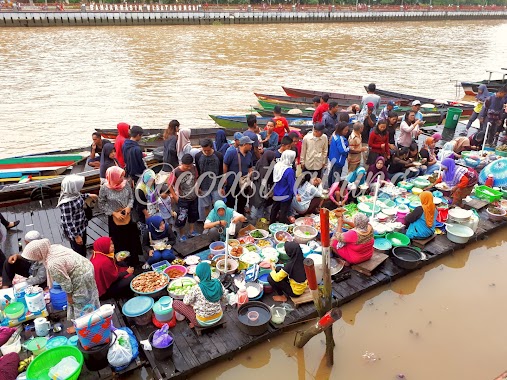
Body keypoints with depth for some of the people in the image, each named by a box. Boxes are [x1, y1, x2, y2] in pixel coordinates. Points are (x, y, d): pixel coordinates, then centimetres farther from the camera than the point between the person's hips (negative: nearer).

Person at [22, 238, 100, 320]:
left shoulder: (53, 265, -31)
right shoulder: (53, 247, -6)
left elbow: (65, 282, -19)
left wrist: (69, 296, -3)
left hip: (82, 277, -9)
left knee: (79, 303, 11)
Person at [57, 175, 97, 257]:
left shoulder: (73, 193, -10)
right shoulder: (66, 203, -34)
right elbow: (69, 222, -27)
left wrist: (89, 195, 24)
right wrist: (76, 236, -20)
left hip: (81, 226, 8)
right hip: (73, 230, -8)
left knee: (83, 248, 28)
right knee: (78, 252, 14)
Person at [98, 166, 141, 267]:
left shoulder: (125, 183, -10)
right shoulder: (104, 188, -20)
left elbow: (131, 197, 3)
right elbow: (101, 205, -10)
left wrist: (129, 207, -14)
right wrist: (114, 213, -16)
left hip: (128, 216, 4)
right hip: (114, 219, -4)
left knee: (132, 239, 15)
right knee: (119, 242, 10)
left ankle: (134, 261, 34)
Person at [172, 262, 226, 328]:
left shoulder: (197, 288, -27)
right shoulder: (218, 283, -15)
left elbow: (186, 302, -11)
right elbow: (223, 298, 2)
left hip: (204, 321, -5)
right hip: (219, 316, 5)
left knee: (175, 303, 4)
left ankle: (194, 322, 16)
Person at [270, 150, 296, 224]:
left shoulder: (276, 165, -6)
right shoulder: (289, 171, -29)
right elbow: (292, 184, -24)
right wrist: (296, 194, -16)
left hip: (276, 194, 7)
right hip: (285, 196, -7)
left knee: (274, 209, 23)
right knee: (283, 212, 8)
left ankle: (271, 223, 40)